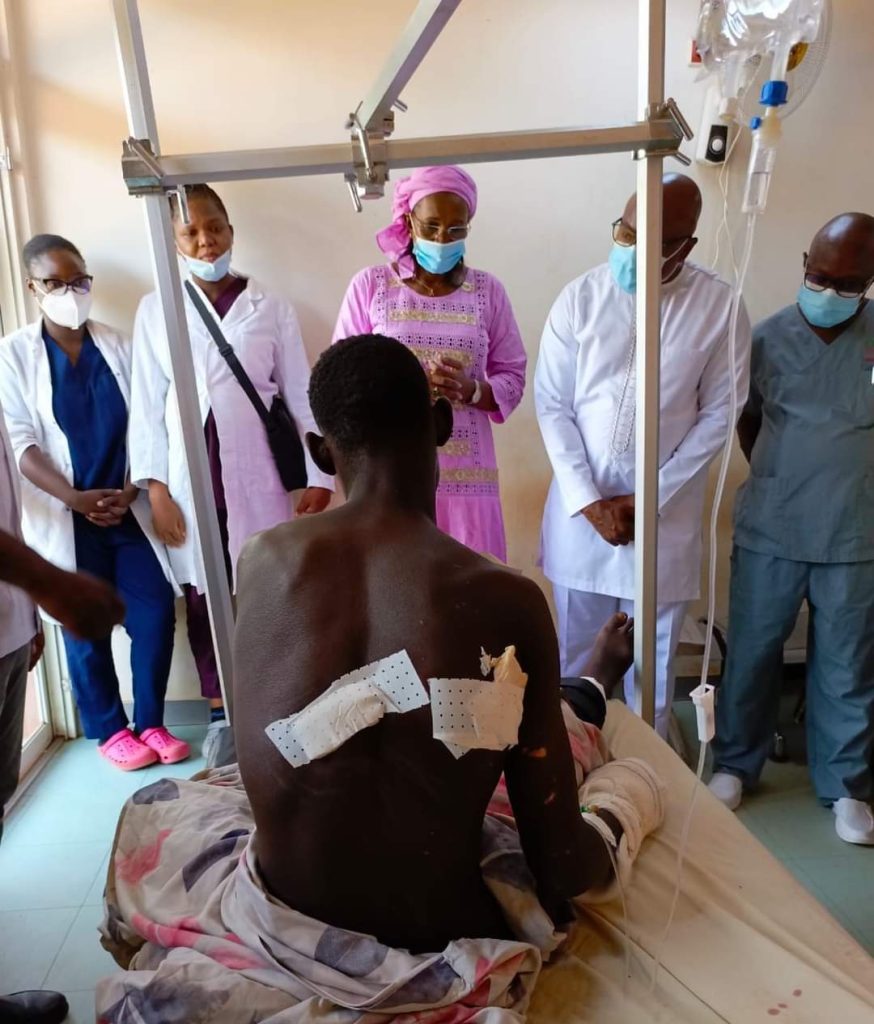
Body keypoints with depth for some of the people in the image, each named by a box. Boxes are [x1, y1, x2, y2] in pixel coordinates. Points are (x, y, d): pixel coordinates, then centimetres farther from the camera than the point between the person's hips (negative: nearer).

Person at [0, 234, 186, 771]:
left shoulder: (120, 345, 6)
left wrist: (130, 492, -12)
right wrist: (76, 498, -18)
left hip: (130, 511, 2)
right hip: (65, 518, -2)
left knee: (157, 612, 0)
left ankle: (151, 722, 18)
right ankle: (110, 730, 24)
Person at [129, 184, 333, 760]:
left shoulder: (271, 308, 2)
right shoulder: (156, 311, 4)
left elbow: (300, 396, 2)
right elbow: (147, 404, 3)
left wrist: (318, 476, -3)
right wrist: (155, 487, -4)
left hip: (256, 473, -1)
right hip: (189, 475, 1)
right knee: (204, 594, 9)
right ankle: (222, 714, 25)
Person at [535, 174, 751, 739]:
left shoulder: (719, 306, -7)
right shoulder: (580, 298, -5)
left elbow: (718, 415, -4)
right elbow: (552, 406, -4)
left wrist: (648, 500, -10)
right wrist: (588, 500, -11)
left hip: (665, 514, -1)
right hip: (581, 508, 1)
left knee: (654, 659, 13)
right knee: (575, 653, 15)